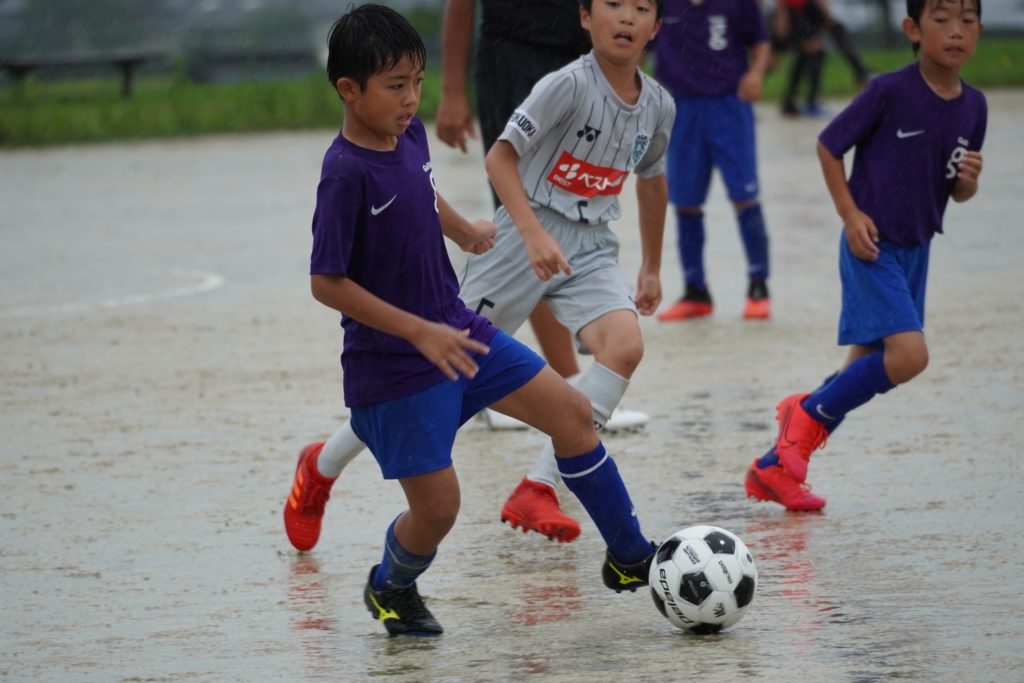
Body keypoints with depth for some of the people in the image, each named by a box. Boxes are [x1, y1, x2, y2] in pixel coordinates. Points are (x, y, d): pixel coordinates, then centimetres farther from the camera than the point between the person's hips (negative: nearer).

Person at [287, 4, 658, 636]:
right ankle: (392, 589, 29)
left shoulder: (410, 135, 0)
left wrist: (465, 231, 41)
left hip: (455, 329, 8)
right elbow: (326, 282, -25)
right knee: (437, 506, -4)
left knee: (572, 412, 4)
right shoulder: (347, 173, -25)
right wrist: (419, 333, -26)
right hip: (395, 365, -8)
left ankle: (630, 558, 16)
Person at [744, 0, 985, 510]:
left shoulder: (973, 106, 1)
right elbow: (828, 146, -6)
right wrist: (850, 214, -13)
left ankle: (775, 466, 23)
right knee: (908, 353, -22)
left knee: (868, 371, 11)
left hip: (915, 250, 7)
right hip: (871, 245, -7)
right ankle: (809, 415, -1)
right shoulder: (890, 91, -16)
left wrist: (969, 179, -12)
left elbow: (959, 193, 12)